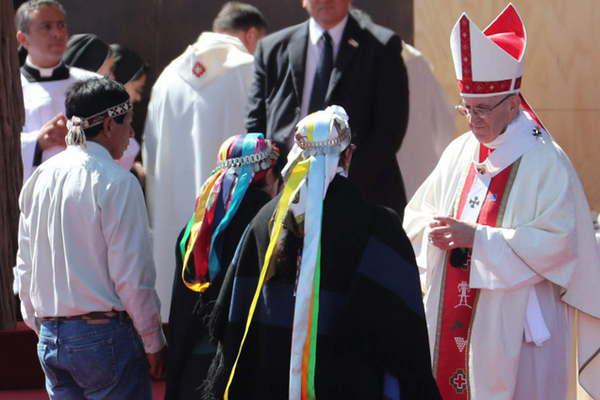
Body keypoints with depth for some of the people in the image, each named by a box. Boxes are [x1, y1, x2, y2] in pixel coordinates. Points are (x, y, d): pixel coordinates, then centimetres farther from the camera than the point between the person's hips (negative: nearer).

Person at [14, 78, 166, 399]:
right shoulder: (117, 182, -12)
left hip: (50, 337, 7)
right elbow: (132, 276, -13)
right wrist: (153, 343, -4)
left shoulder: (39, 178, 8)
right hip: (104, 335, -7)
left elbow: (24, 267, 13)